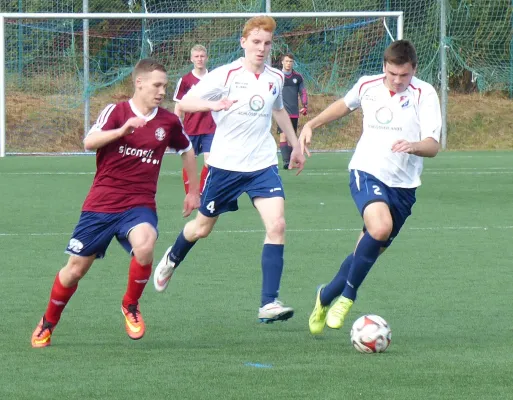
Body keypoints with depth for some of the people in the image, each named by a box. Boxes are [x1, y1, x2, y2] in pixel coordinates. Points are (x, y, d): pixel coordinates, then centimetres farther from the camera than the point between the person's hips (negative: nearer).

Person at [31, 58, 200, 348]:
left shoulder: (169, 122, 4)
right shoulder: (116, 112, -5)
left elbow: (187, 150, 23)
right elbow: (89, 142, -22)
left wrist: (194, 191, 26)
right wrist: (121, 131, -37)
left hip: (139, 204, 1)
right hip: (101, 204, -1)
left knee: (144, 246, -32)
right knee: (76, 269, 5)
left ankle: (131, 306, -5)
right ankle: (48, 324, 30)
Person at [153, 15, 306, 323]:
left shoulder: (276, 78, 4)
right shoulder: (226, 75, -11)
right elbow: (184, 103, -15)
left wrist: (296, 145, 30)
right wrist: (212, 104, -34)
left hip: (263, 165, 3)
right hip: (225, 164, -3)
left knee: (277, 225, -17)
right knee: (202, 228, 13)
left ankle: (269, 303, -17)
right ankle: (172, 260, 48)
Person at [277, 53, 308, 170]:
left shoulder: (298, 77, 8)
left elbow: (303, 92, 14)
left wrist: (305, 106, 5)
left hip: (294, 113, 4)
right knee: (283, 136, -15)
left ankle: (290, 161, 13)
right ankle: (285, 161, -21)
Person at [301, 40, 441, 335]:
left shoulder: (424, 94, -8)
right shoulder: (367, 86, 0)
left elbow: (433, 146, -16)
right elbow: (344, 105, 25)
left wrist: (413, 145, -36)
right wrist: (311, 125, 21)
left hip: (403, 185, 1)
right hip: (366, 172, -1)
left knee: (370, 250, 8)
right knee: (380, 227, -31)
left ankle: (326, 297, 33)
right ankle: (348, 295, -15)